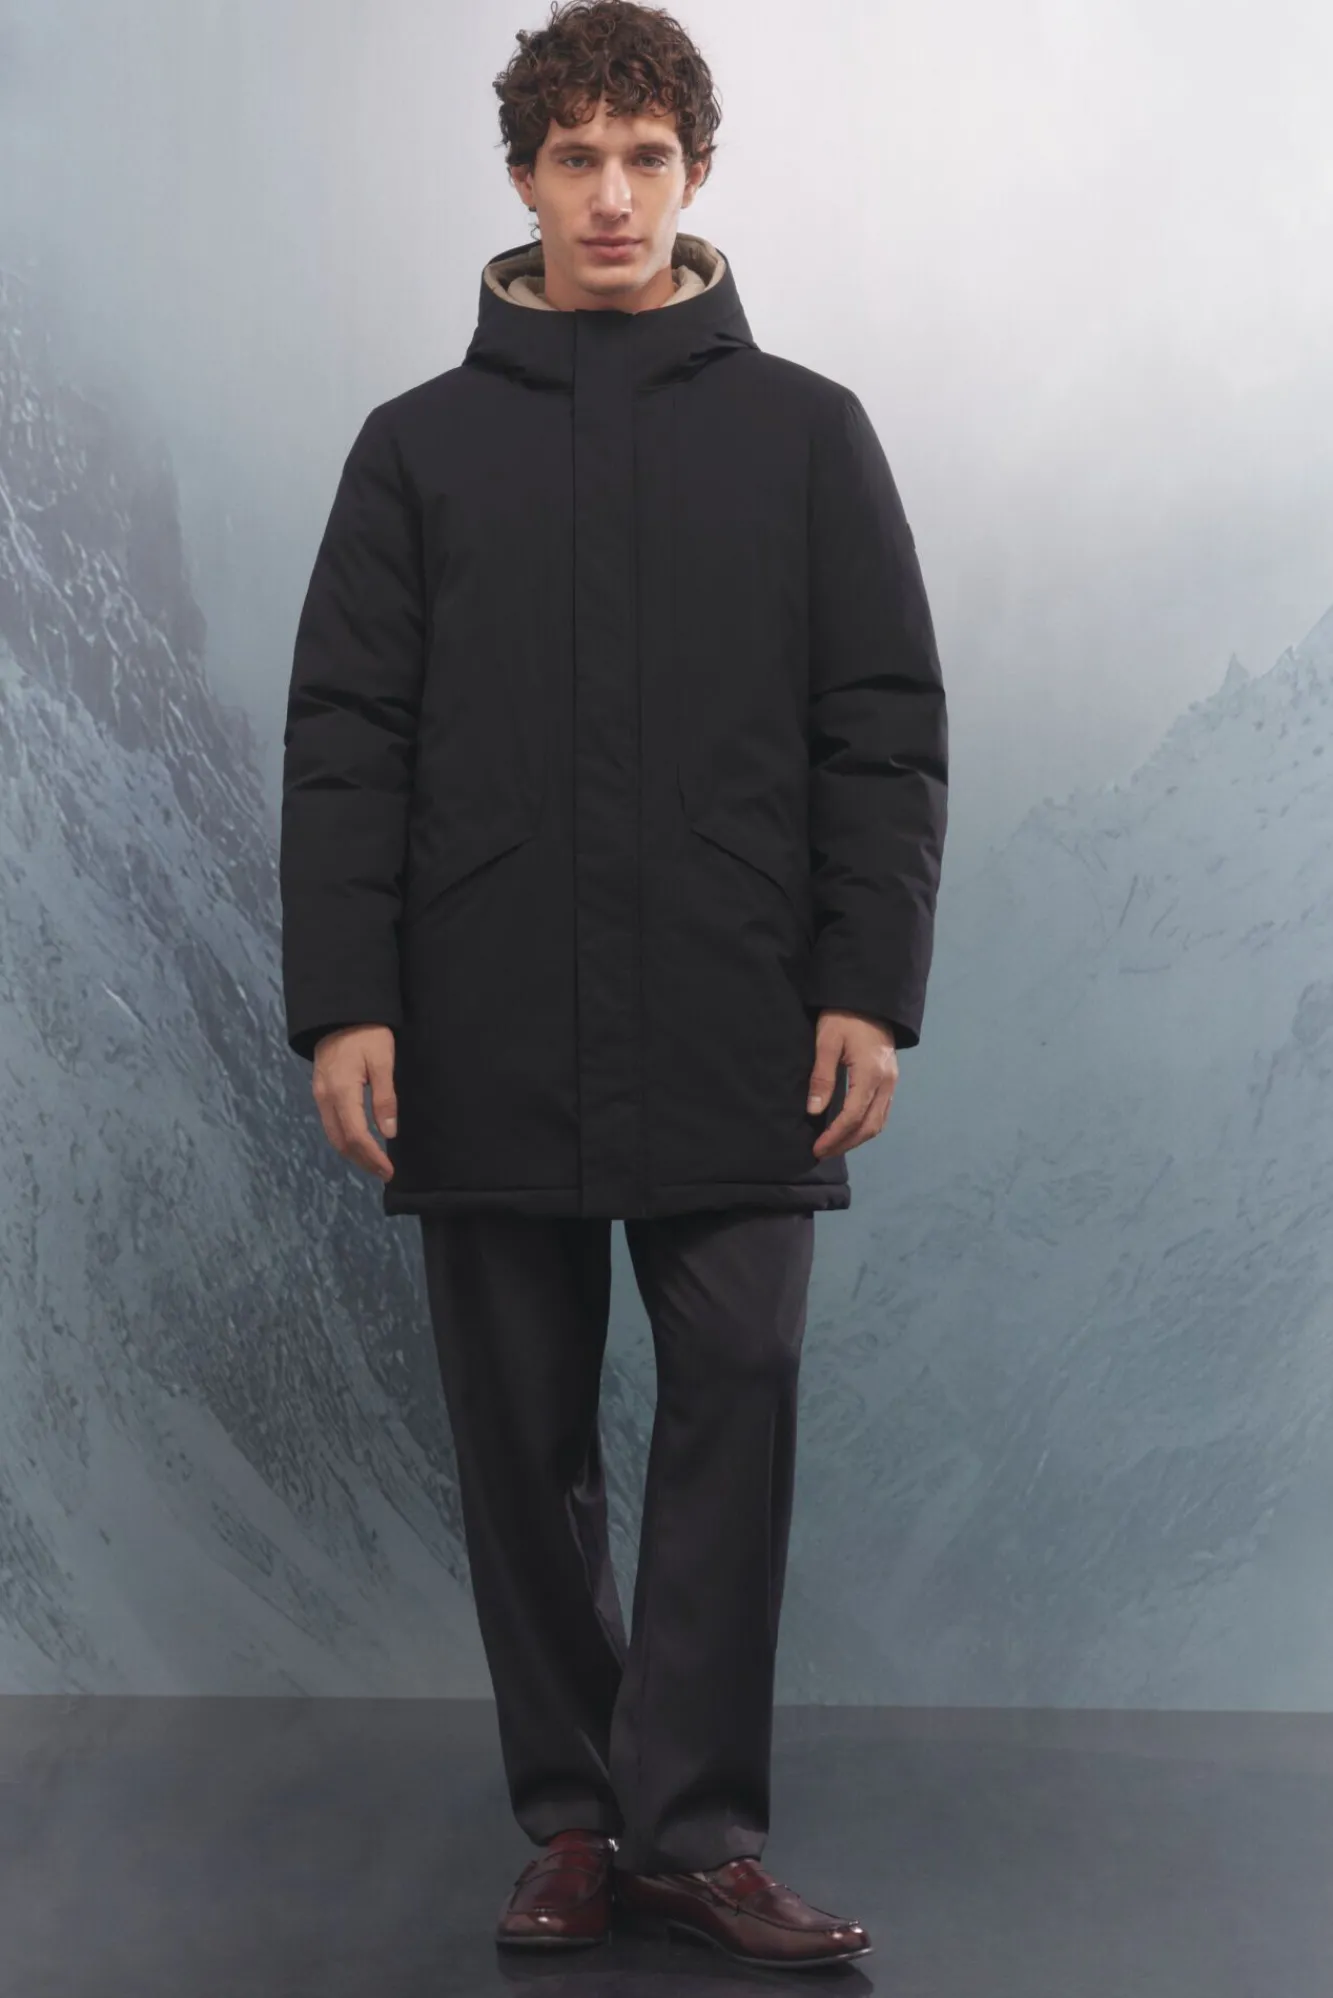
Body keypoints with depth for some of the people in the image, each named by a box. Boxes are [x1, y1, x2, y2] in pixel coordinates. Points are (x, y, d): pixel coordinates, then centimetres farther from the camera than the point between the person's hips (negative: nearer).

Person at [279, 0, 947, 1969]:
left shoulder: (806, 430, 8)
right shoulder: (421, 443, 10)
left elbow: (886, 733, 4)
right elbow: (345, 741, 5)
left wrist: (869, 990, -5)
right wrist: (343, 1002, -5)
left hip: (737, 1046, -1)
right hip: (489, 1046, 1)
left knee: (734, 1416, -2)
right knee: (526, 1439, 6)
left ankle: (694, 1824, 8)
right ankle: (574, 1818, 19)